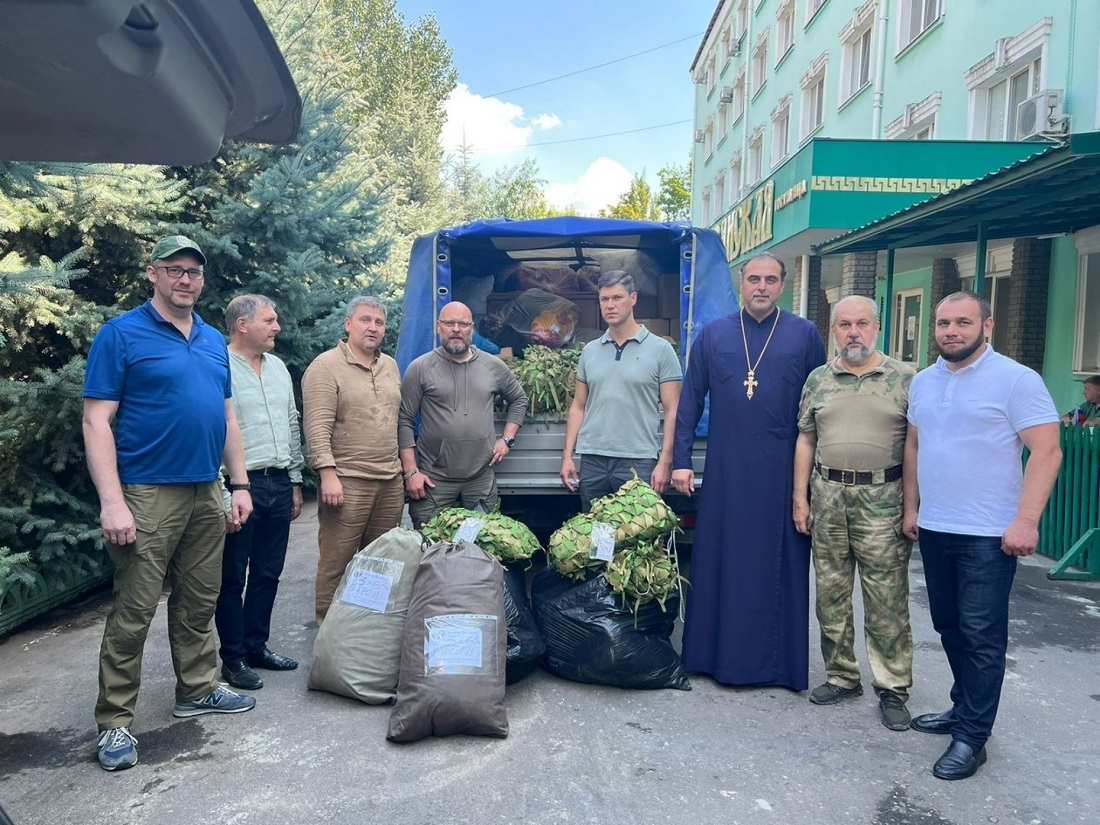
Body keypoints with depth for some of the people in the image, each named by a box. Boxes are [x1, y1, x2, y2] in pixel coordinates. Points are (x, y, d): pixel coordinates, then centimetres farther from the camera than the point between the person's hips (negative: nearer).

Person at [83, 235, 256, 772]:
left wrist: (239, 484, 12)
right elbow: (98, 421, -10)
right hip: (148, 495, -6)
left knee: (199, 603, 16)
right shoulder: (121, 334, -6)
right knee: (133, 613, 0)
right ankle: (114, 722, 14)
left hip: (207, 493, 6)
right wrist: (112, 503, -17)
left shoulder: (214, 341, 13)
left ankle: (197, 690, 31)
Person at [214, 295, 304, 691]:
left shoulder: (278, 367, 12)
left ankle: (257, 646, 28)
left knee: (268, 573, 15)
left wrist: (295, 481, 16)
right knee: (232, 578, 6)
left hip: (279, 484, 7)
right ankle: (233, 658, 18)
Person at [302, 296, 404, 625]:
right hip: (347, 482, -6)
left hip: (391, 481, 7)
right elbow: (318, 428, -13)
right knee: (336, 562, -1)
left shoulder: (391, 366, 16)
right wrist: (328, 475, -20)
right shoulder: (326, 367, -6)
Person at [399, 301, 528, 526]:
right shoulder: (420, 368, -3)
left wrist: (507, 438, 7)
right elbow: (404, 422, -4)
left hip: (482, 478, 3)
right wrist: (411, 472, -10)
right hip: (433, 479, -3)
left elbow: (519, 399, 20)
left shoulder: (494, 366, 6)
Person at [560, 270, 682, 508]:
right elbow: (578, 407, 14)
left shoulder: (660, 349, -1)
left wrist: (665, 462, -11)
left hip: (638, 461, -3)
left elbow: (673, 411, -4)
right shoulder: (589, 351, 11)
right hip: (592, 461, 4)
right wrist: (567, 455, 6)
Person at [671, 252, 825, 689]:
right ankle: (716, 653, 22)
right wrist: (681, 460, 1)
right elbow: (690, 401, 6)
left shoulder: (805, 335, 3)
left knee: (780, 566, 7)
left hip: (783, 473, -1)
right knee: (718, 562, 8)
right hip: (725, 472, 1)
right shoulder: (712, 335, 7)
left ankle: (777, 660, 21)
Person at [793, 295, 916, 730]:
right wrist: (800, 498, 6)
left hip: (882, 499, -3)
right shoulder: (818, 379, 9)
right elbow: (806, 440, 11)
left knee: (887, 600, 0)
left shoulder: (905, 378, 0)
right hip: (827, 495, 4)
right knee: (831, 595, 10)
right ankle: (842, 677, 25)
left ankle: (893, 688, 14)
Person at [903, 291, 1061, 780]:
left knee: (981, 635, -1)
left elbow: (1047, 452, -13)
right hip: (933, 528, 6)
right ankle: (964, 708, 32)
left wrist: (1026, 521, -19)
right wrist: (911, 507, 12)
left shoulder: (1016, 380, -9)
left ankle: (971, 736, 9)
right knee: (949, 626, 16)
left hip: (989, 535, -6)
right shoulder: (923, 382, 10)